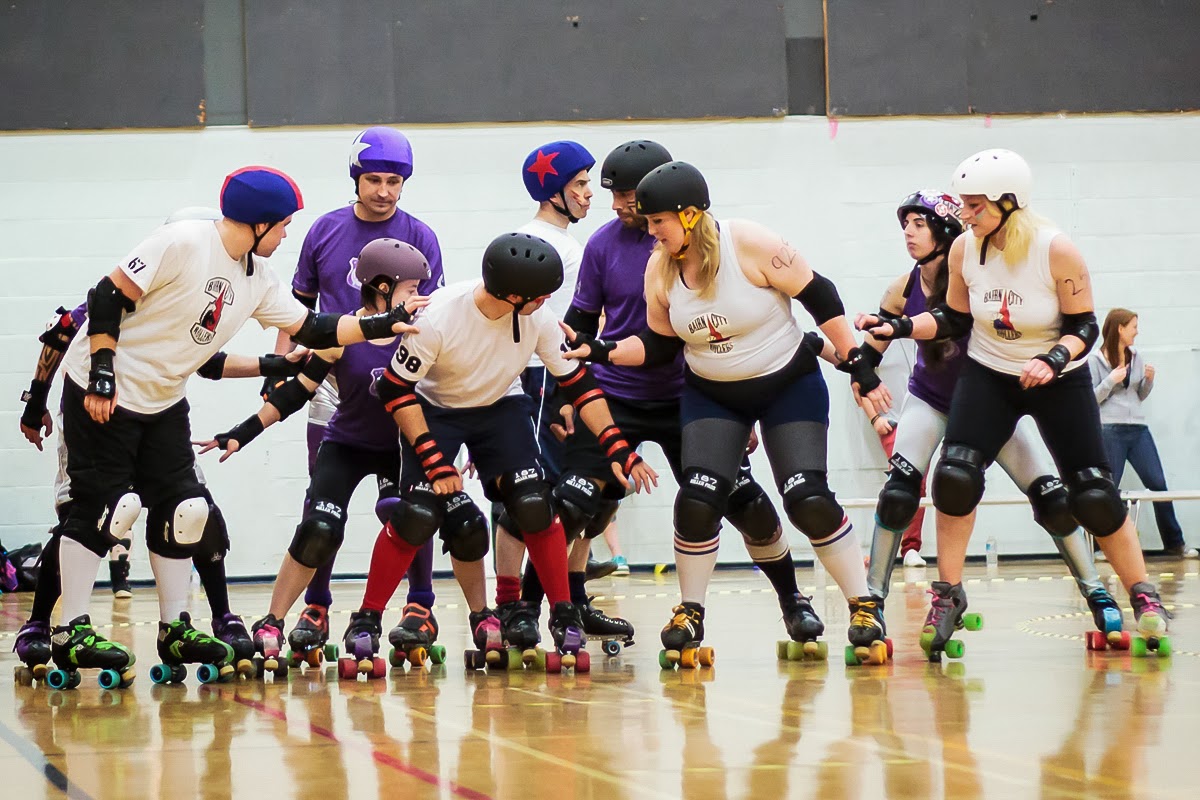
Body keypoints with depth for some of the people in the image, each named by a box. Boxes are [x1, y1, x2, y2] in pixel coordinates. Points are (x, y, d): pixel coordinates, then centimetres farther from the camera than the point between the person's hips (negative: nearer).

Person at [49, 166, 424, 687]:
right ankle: (72, 633, -5)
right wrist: (102, 371, -22)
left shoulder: (257, 281, 5)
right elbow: (108, 296, -19)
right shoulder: (184, 243, -19)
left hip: (164, 403, 8)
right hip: (102, 392, -8)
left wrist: (382, 326, 1)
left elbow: (311, 329, 9)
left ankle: (175, 630, 14)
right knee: (104, 506, -10)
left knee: (181, 509, 5)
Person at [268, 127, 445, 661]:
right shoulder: (326, 231, 7)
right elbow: (299, 305, 15)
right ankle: (315, 608, 9)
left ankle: (420, 605, 8)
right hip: (333, 382, 2)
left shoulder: (419, 238, 0)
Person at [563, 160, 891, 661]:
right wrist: (602, 351, -11)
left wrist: (858, 365, -16)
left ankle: (863, 606, 2)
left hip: (789, 385, -4)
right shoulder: (660, 268, -7)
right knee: (697, 500, -12)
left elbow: (819, 298, -15)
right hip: (712, 397, 4)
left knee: (809, 500, -14)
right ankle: (689, 615, 6)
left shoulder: (752, 245, -22)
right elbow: (660, 346, 4)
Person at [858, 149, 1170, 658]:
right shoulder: (964, 249, -11)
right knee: (954, 475, -18)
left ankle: (1144, 597, 13)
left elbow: (1083, 327, -13)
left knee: (1095, 496, -5)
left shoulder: (1057, 251, -21)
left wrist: (1053, 359, -31)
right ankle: (948, 597, -4)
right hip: (988, 376, 3)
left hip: (1059, 381, -2)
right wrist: (897, 327, -11)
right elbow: (954, 320, 2)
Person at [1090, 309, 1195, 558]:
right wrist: (1111, 380, -15)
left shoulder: (1135, 357, 13)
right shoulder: (1095, 360, -2)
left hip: (1138, 429, 5)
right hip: (1110, 431, -5)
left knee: (1159, 484, 1)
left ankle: (1174, 543, 7)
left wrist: (1149, 380, 0)